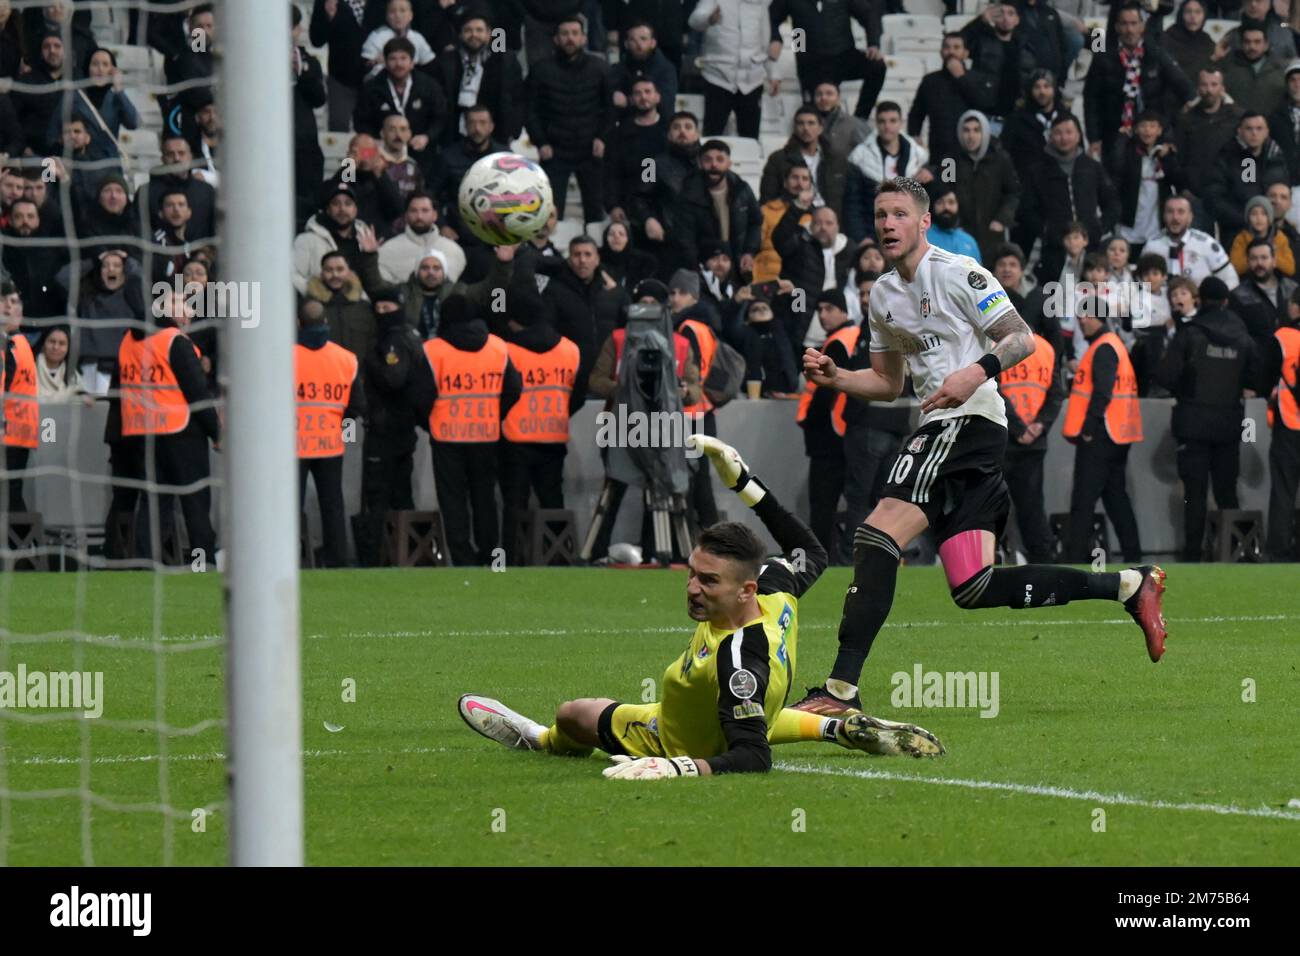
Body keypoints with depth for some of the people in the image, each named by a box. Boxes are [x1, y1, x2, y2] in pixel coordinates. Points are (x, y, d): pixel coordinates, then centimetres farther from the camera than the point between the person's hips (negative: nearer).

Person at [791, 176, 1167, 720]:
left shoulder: (957, 273, -5)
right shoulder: (882, 294, 20)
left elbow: (1021, 339, -8)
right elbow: (888, 383, 27)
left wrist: (976, 372, -23)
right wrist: (834, 378, 10)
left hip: (970, 420, -9)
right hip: (941, 432, 9)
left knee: (877, 535, -21)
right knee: (974, 588, 3)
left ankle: (841, 690, -27)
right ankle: (1130, 585, 15)